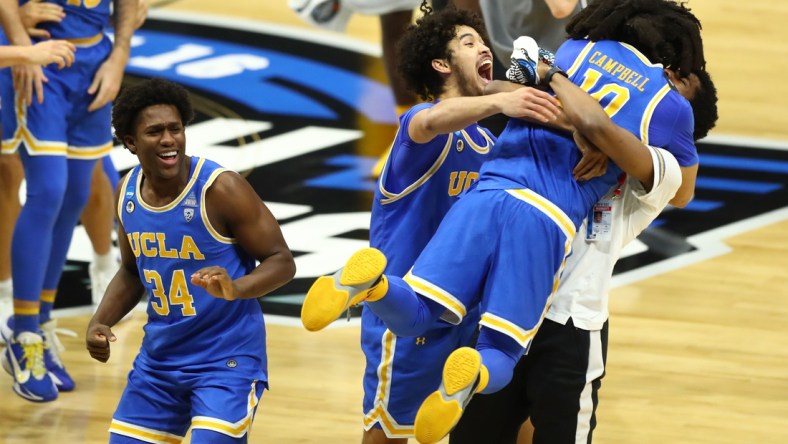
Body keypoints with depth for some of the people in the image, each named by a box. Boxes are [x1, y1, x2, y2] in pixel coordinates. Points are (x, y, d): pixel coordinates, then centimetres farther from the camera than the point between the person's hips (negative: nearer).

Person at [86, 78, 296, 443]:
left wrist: (235, 288, -33)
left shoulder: (220, 189, -18)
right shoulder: (127, 194, 1)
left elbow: (281, 262, -14)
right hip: (159, 358, 6)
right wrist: (100, 323, 0)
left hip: (227, 360, -6)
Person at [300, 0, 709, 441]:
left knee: (410, 317, 3)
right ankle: (471, 376, -34)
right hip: (549, 221, -2)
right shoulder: (672, 107, 14)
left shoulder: (576, 51, 21)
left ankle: (371, 280, -33)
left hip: (488, 190, 2)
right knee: (499, 356, 4)